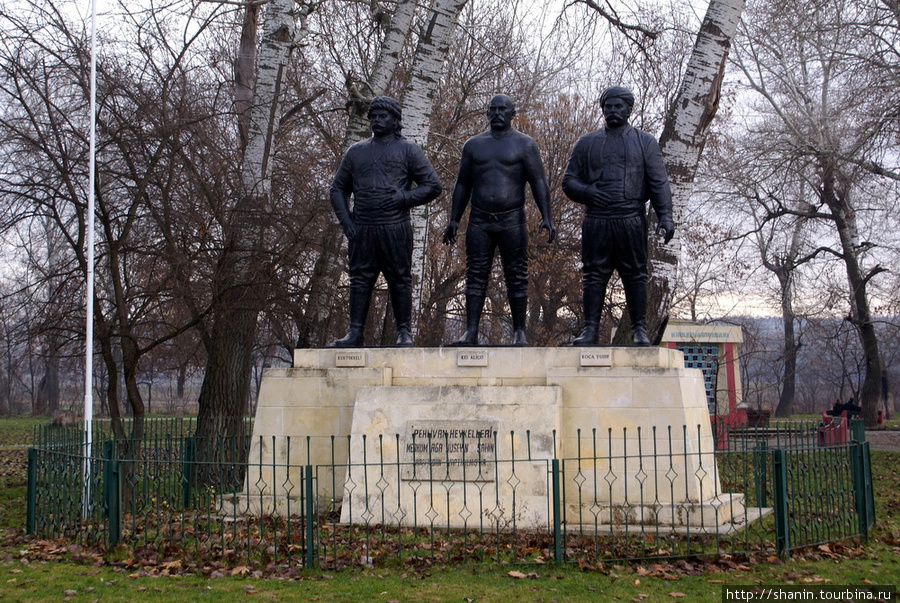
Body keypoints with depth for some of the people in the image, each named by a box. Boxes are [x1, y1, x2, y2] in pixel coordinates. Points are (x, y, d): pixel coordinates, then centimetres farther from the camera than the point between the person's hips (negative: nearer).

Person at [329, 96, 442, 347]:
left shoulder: (408, 150, 9)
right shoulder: (356, 152, 18)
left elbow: (433, 186, 4)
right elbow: (338, 189, 21)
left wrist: (402, 199, -10)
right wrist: (345, 220, 5)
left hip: (395, 227, -3)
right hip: (361, 229, 3)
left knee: (400, 280, -2)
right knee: (360, 279, 1)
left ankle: (404, 332, 3)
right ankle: (355, 333, 3)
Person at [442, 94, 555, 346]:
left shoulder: (524, 144, 4)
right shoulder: (473, 144, 13)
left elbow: (539, 183, -1)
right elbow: (462, 185, 18)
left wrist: (546, 217, -12)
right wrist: (454, 220, 12)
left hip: (512, 221, -2)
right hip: (479, 221, 3)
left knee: (516, 277, -1)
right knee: (476, 275, -2)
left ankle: (519, 332, 4)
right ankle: (471, 332, -2)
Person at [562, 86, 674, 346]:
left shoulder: (644, 142, 12)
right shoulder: (587, 143, 16)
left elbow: (659, 183, 6)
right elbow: (569, 181, 14)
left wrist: (665, 216, -7)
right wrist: (588, 192, -8)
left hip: (632, 220, -1)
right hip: (596, 220, 1)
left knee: (636, 275, 0)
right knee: (593, 274, -1)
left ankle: (639, 329, 5)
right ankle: (590, 329, 2)